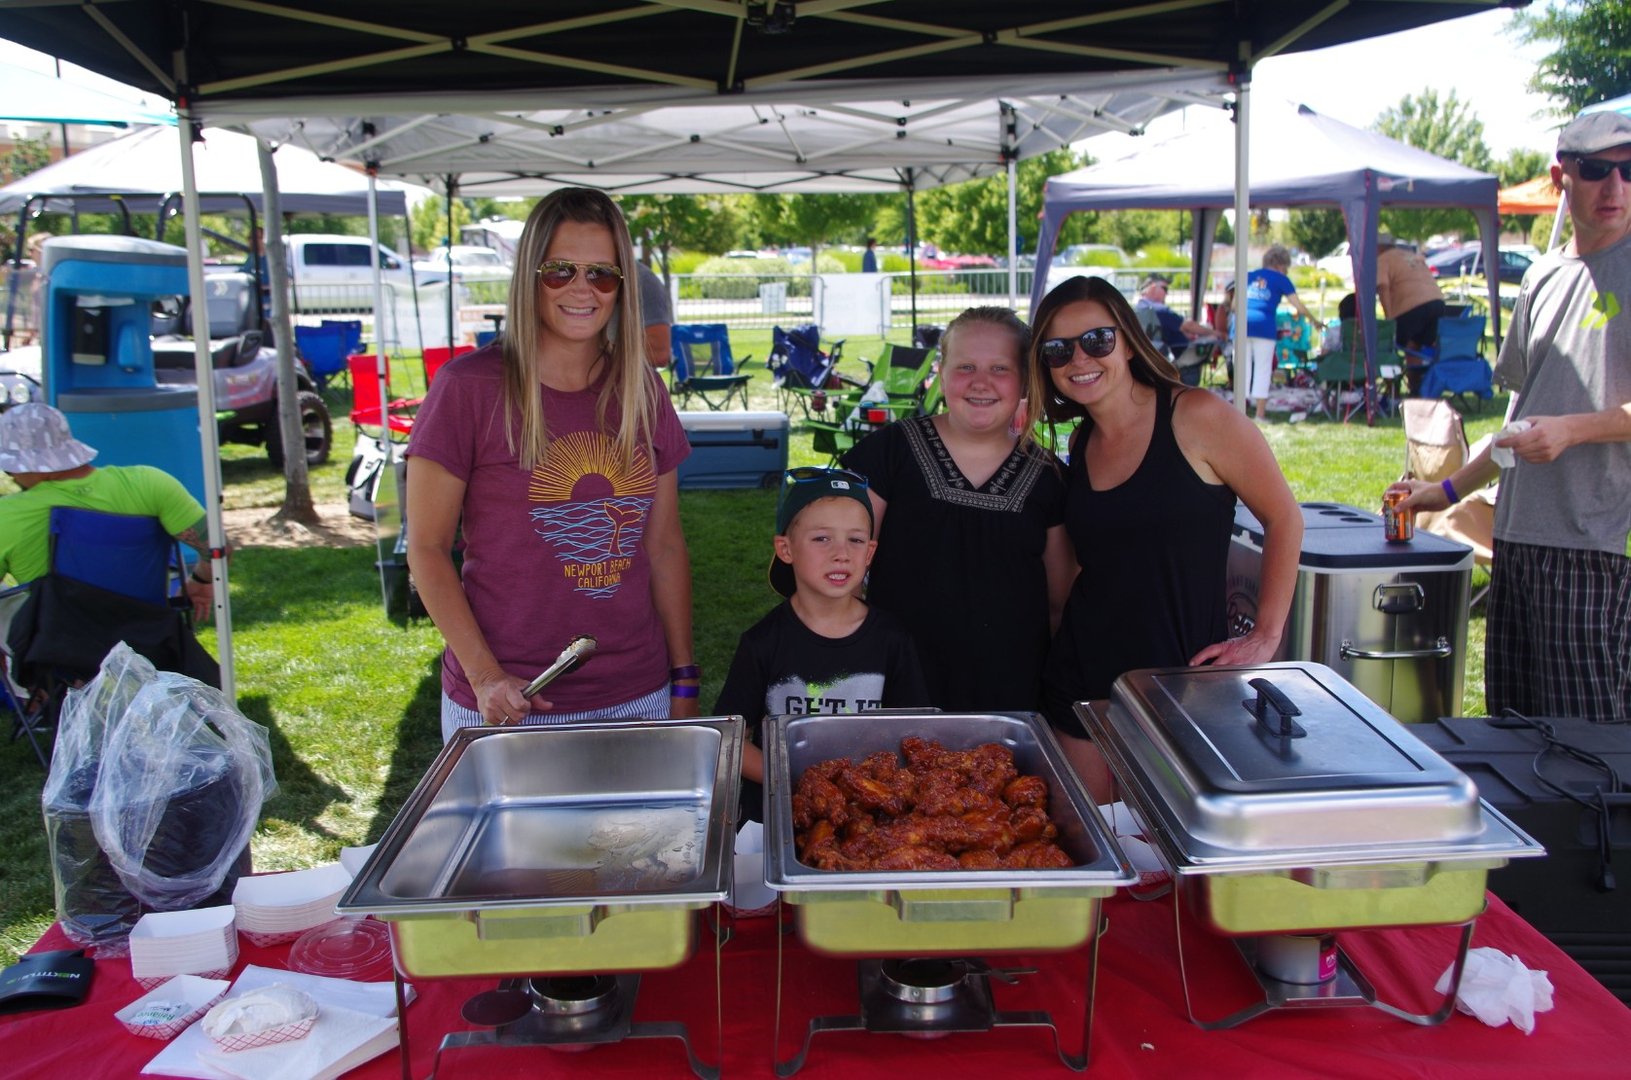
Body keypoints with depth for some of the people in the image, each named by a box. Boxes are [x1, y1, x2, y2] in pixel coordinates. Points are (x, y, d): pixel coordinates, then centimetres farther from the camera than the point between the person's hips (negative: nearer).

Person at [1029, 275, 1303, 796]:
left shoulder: (1197, 417, -10)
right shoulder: (1080, 446, 8)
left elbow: (1283, 519, -4)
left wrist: (1265, 636, -7)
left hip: (1182, 674, -5)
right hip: (1083, 683, 5)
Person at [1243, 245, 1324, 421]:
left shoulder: (1249, 276, 19)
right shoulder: (1281, 280, 9)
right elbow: (1299, 307, 8)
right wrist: (1314, 321, 21)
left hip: (1242, 323, 3)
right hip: (1264, 325, -3)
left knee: (1243, 368, 8)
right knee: (1263, 369, 3)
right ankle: (1260, 413, 1)